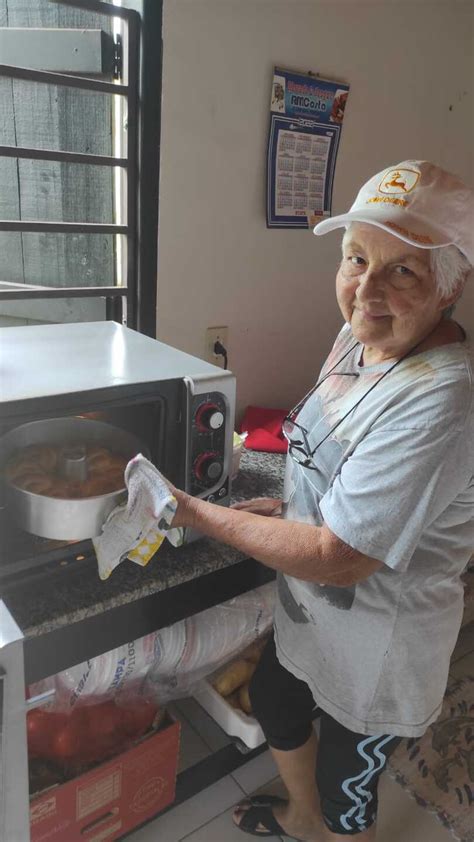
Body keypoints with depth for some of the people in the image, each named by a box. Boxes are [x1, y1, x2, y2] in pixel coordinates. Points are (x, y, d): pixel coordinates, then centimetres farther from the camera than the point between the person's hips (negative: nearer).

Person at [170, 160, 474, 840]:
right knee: (272, 700, 31)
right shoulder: (364, 335, -7)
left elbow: (337, 557, -32)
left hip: (376, 656, -8)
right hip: (310, 614, 9)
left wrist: (203, 516, -23)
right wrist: (291, 504, -1)